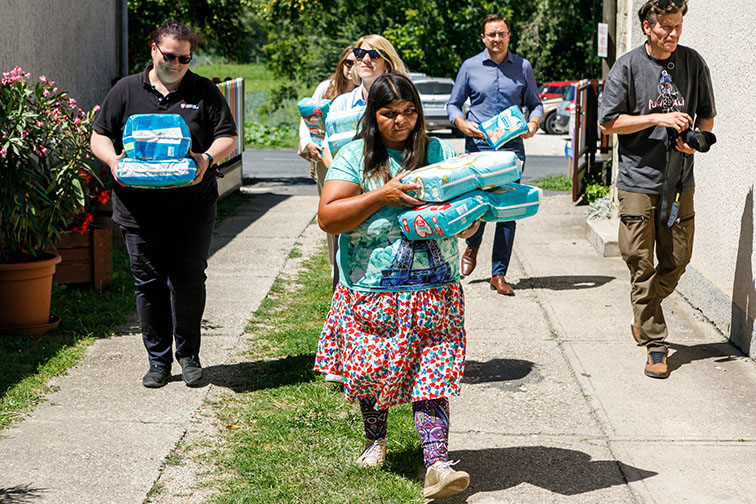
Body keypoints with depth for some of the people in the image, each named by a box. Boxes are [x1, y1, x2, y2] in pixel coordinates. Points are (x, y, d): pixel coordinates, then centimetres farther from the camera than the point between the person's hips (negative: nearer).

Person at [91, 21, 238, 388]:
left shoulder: (204, 92, 7)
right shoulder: (126, 90, 9)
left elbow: (228, 136, 5)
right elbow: (99, 136, 11)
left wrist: (208, 158, -16)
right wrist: (112, 159, -11)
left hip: (192, 209, -1)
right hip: (139, 205, 1)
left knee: (189, 281, -2)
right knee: (149, 284, 6)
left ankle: (189, 355, 16)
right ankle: (158, 360, 17)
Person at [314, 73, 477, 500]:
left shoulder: (441, 153, 7)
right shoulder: (356, 157, 1)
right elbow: (328, 217, -10)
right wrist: (382, 196, -17)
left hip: (435, 291, 0)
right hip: (371, 291, 0)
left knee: (432, 374, -9)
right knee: (371, 369, 9)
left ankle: (437, 464, -12)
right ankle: (376, 439, 35)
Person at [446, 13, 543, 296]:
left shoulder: (523, 68, 10)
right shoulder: (470, 67, 7)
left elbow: (535, 104, 15)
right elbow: (453, 104, 11)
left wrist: (533, 123, -7)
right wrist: (462, 123, -9)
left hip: (512, 147, 1)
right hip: (477, 146, -1)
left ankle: (498, 275, 4)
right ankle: (472, 246, 28)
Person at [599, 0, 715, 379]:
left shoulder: (693, 63, 6)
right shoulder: (628, 66, -4)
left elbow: (707, 115, 16)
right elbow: (608, 122, -4)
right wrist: (658, 119, -14)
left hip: (680, 181, 3)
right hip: (638, 180, -3)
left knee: (677, 259, 6)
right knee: (641, 265, -4)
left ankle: (644, 317, 31)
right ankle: (655, 344, 4)